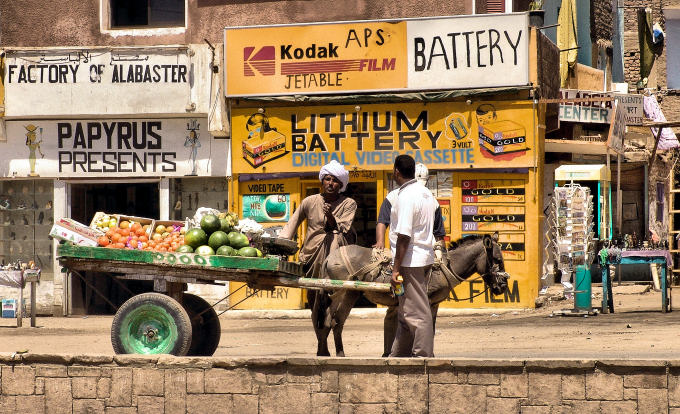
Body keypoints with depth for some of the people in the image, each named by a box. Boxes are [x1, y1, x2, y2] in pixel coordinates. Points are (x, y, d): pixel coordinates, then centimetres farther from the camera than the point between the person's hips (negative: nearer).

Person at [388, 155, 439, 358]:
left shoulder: (406, 196, -16)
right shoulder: (426, 193, 13)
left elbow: (404, 236, -21)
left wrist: (396, 268, -19)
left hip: (410, 260, -10)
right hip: (425, 256, 10)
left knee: (416, 311, -5)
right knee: (405, 311, 16)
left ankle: (423, 354, -3)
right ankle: (399, 354, 23)